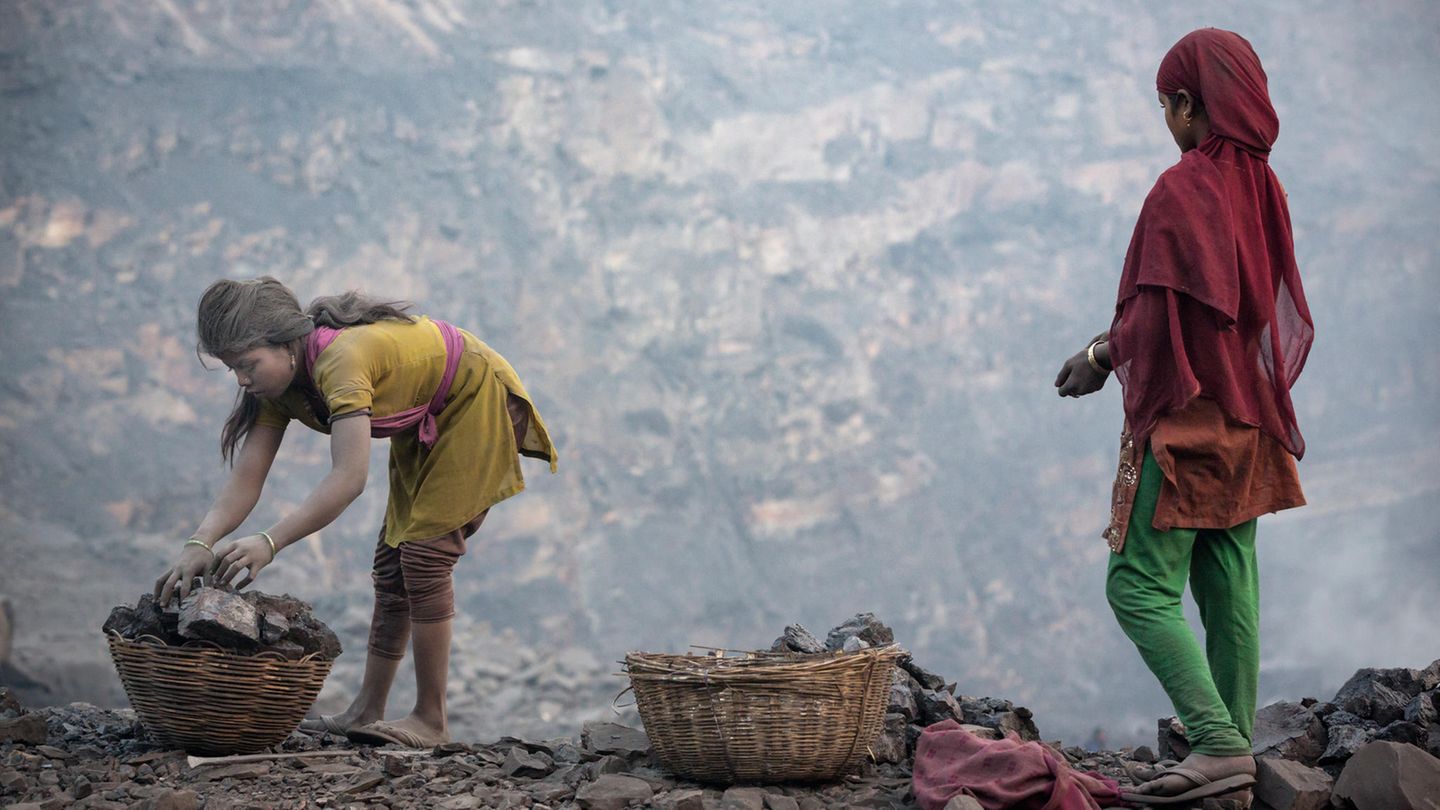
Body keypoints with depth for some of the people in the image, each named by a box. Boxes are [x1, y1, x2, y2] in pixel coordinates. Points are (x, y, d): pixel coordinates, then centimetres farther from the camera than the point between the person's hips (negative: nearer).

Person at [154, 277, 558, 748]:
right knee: (392, 563, 7)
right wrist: (200, 544, -34)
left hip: (481, 400, -9)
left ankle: (432, 721, -11)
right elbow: (245, 480, -16)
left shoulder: (341, 357, -37)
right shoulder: (277, 384, -10)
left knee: (423, 554, -16)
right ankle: (367, 712, 12)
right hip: (426, 422, 9)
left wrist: (270, 543, -55)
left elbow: (349, 477, -47)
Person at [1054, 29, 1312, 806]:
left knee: (1140, 586, -4)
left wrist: (1105, 357, -1)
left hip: (1185, 419, -8)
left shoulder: (1181, 190, -17)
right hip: (1247, 420, 8)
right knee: (1229, 587, 10)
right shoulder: (1263, 187, 8)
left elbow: (1162, 314, -20)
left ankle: (1217, 743, -14)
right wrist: (1115, 341, 15)